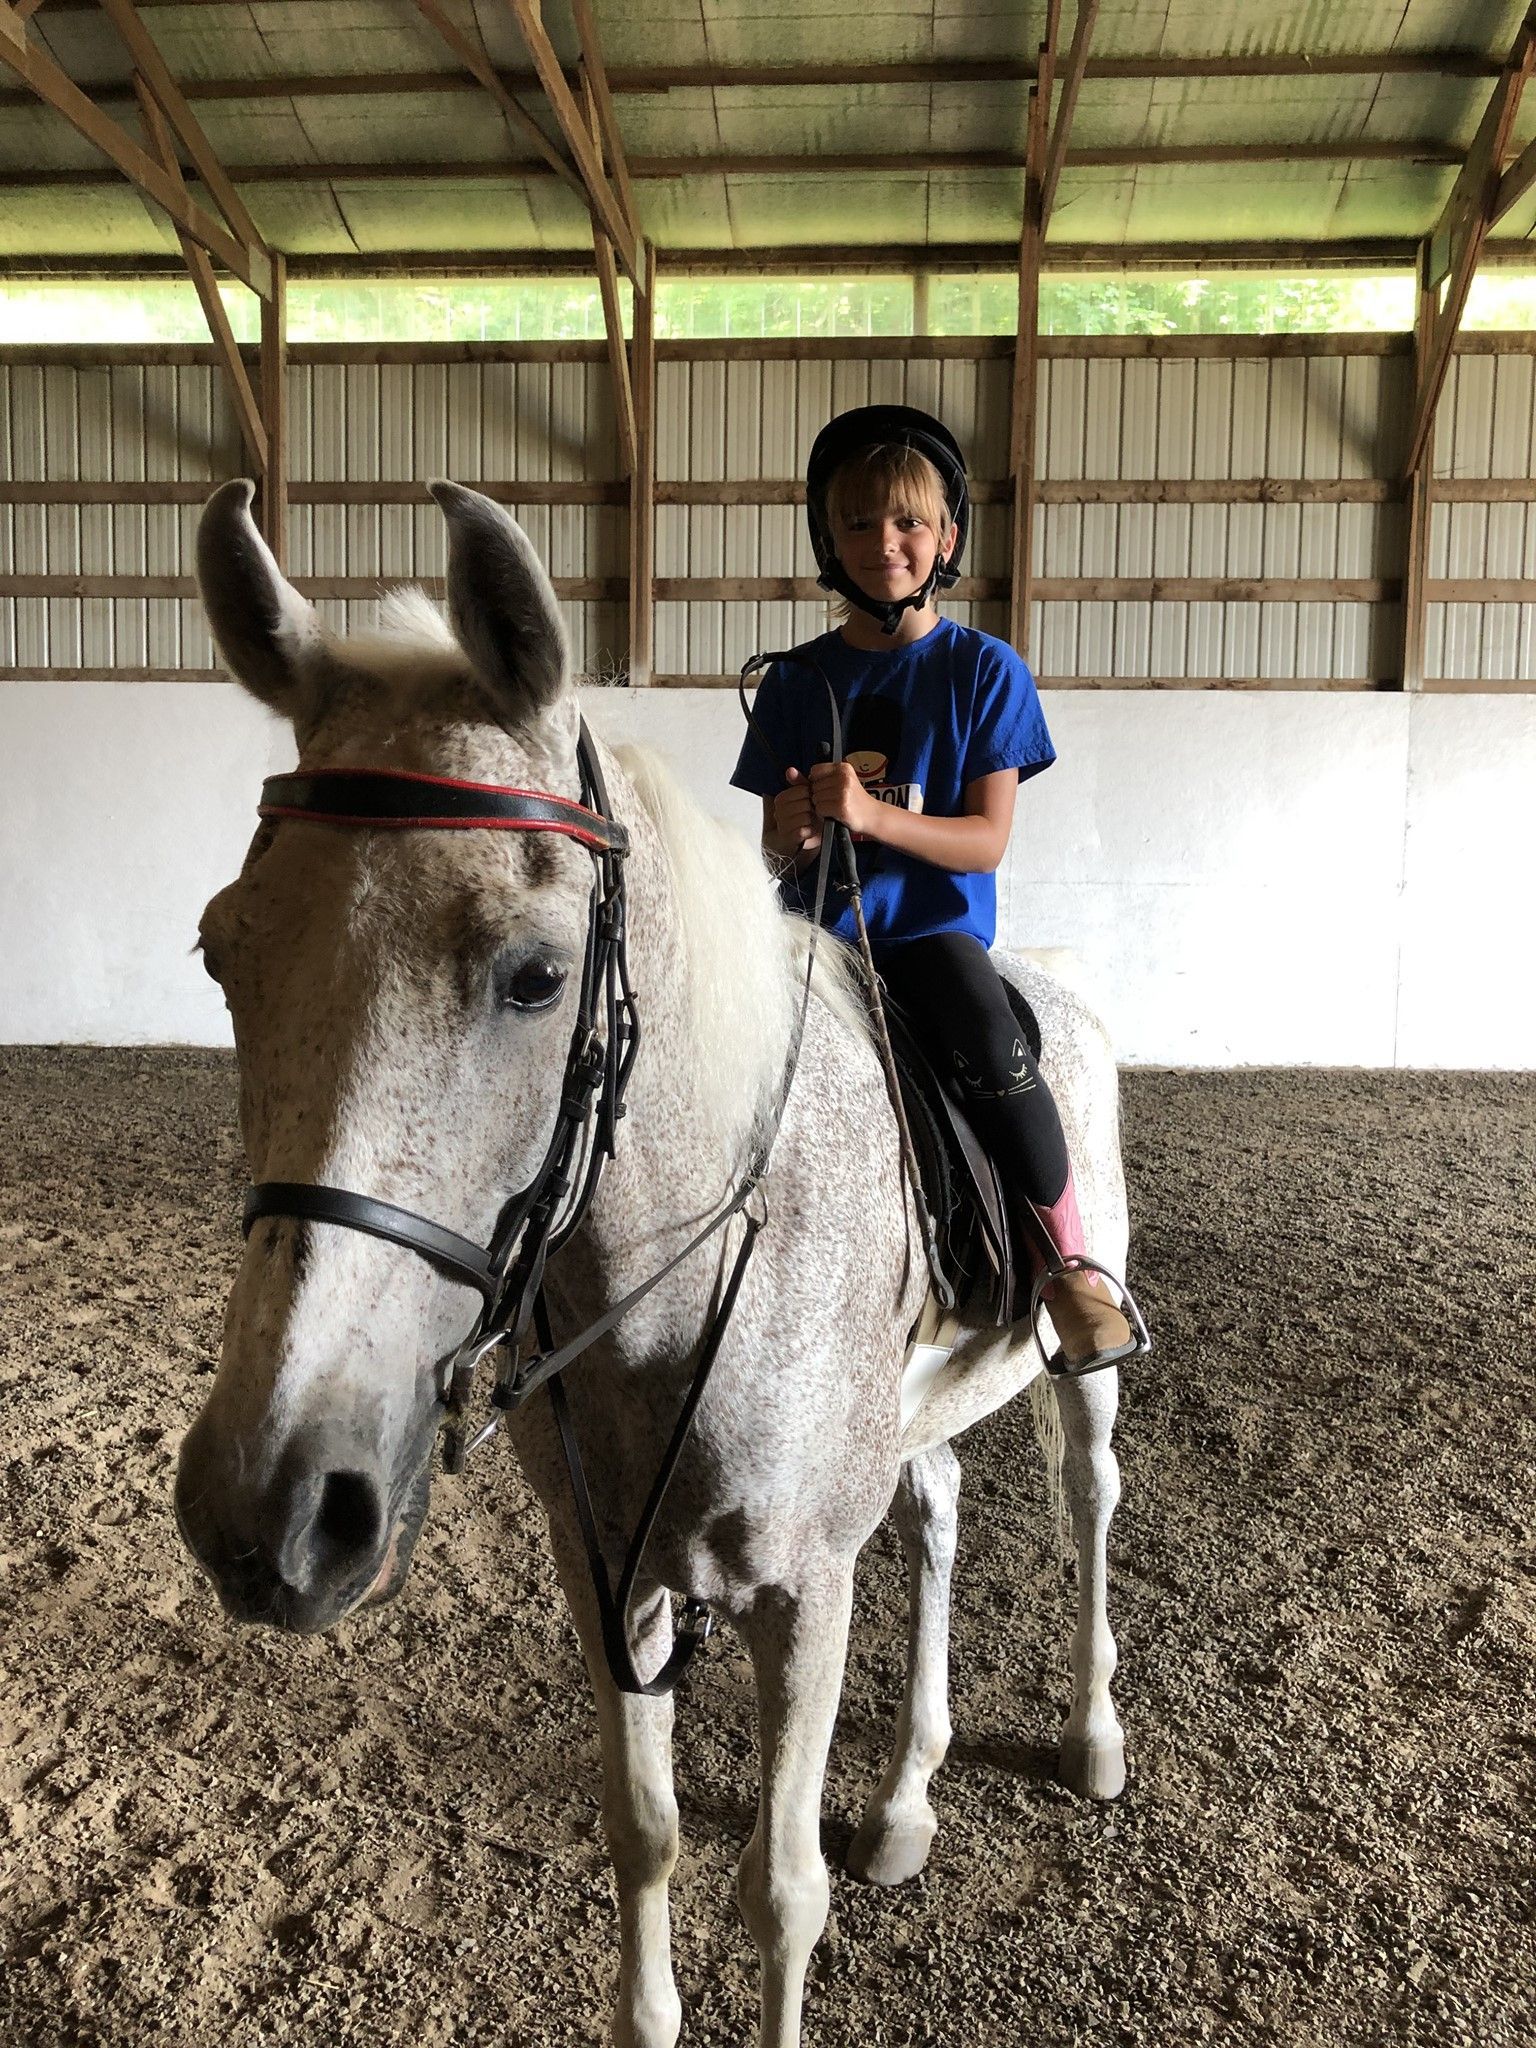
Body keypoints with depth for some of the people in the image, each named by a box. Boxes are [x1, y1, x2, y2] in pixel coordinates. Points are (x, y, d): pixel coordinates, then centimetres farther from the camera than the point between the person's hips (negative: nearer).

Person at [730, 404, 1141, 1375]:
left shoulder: (985, 671, 1)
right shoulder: (795, 682, 8)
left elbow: (987, 839, -7)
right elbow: (772, 851, 10)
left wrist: (871, 815, -23)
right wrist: (789, 836, -15)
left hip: (934, 923, -2)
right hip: (817, 928, 3)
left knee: (994, 1050, -31)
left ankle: (1071, 1262, -8)